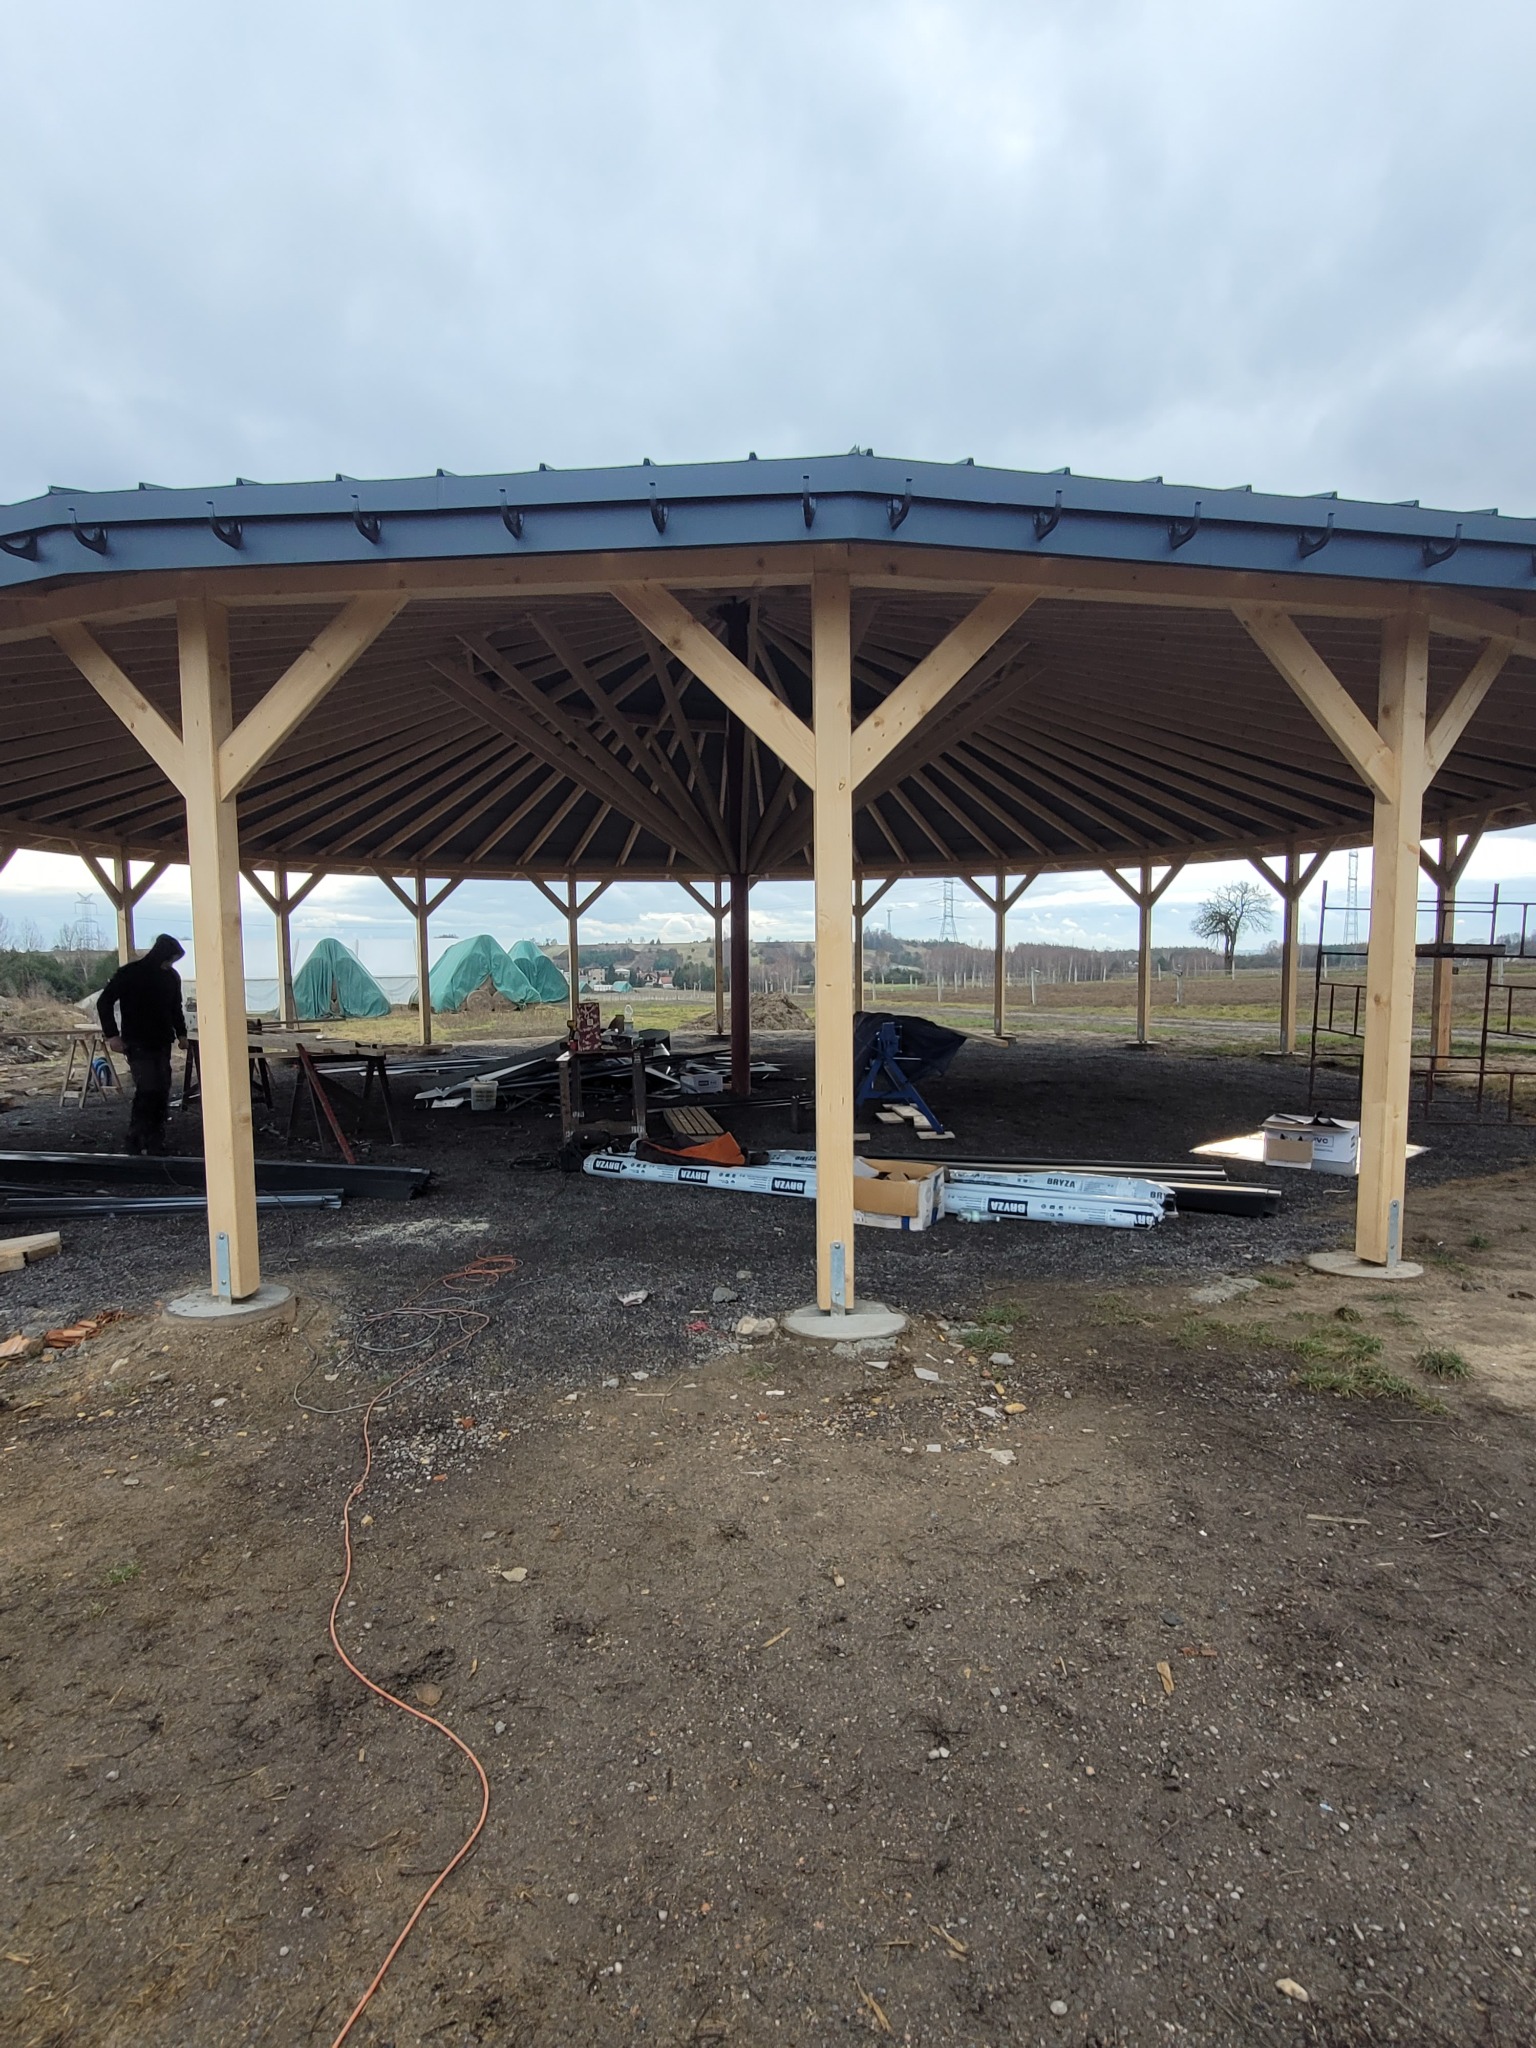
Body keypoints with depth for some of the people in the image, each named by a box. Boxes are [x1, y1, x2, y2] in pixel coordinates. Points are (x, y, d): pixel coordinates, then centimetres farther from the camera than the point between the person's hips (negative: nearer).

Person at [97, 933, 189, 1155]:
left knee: (162, 1092, 4)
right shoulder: (129, 974, -9)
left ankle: (156, 1143, 11)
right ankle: (136, 1140, -4)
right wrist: (112, 1034, -11)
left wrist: (181, 1033, 13)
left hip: (162, 1044, 5)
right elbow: (104, 1002, -5)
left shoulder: (172, 977, 7)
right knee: (147, 1090, -15)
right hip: (137, 1044, -5)